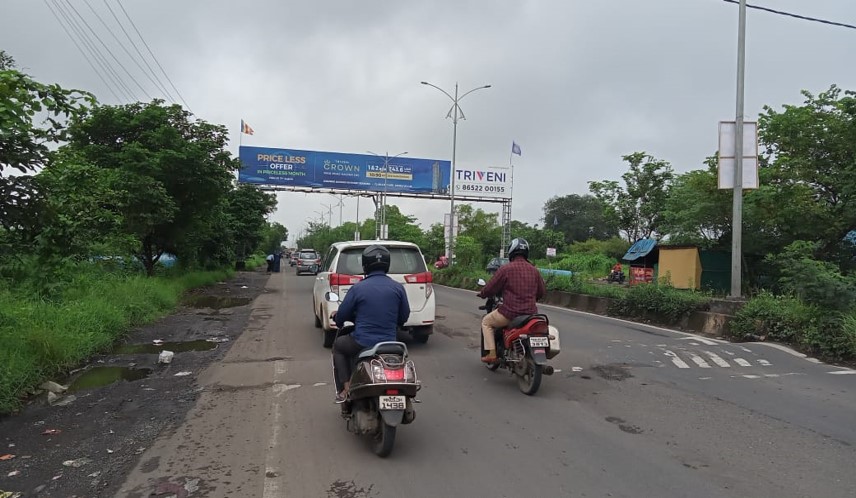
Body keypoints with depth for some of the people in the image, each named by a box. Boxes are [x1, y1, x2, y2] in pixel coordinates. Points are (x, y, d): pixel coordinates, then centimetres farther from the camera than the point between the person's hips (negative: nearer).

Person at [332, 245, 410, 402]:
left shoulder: (358, 288, -9)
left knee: (338, 345, 27)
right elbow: (404, 316, 7)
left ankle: (345, 388, 17)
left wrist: (338, 319, 24)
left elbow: (341, 316, -1)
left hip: (361, 344, -3)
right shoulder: (398, 288, -2)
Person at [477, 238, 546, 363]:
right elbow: (542, 291, 15)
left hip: (510, 312, -5)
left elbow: (491, 288, -5)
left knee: (486, 322, 18)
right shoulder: (534, 270, 7)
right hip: (531, 313, 5)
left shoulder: (505, 269, -9)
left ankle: (491, 353, 8)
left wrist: (482, 294, 17)